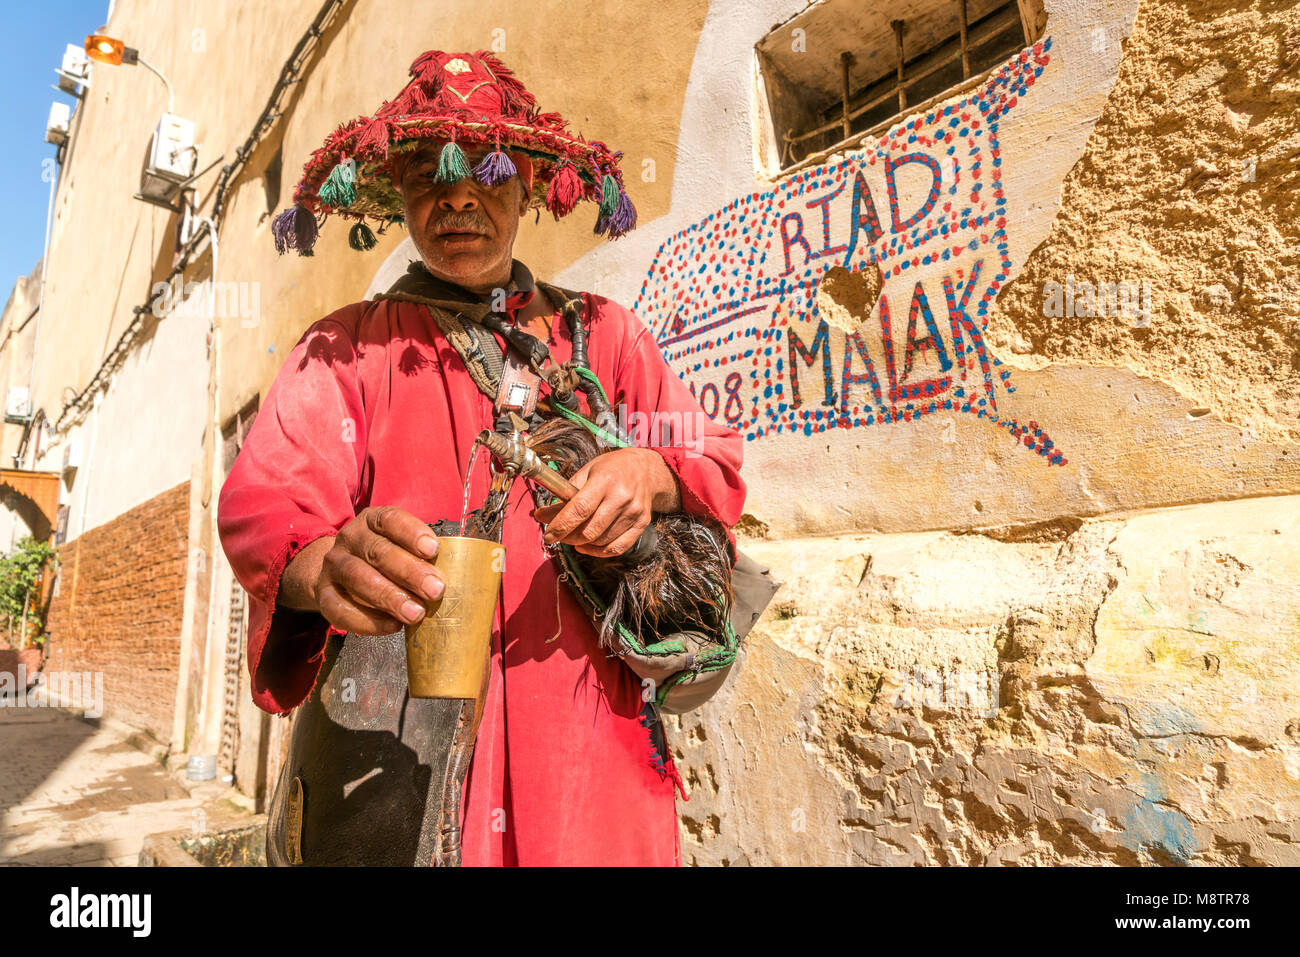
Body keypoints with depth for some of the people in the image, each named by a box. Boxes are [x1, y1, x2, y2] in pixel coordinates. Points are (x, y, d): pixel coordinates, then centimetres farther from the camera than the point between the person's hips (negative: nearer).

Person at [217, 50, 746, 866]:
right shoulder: (345, 350, 5)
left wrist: (651, 476, -19)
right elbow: (264, 500, -9)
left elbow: (719, 459, 5)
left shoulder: (605, 334, 9)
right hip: (388, 736, -1)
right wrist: (325, 565, -33)